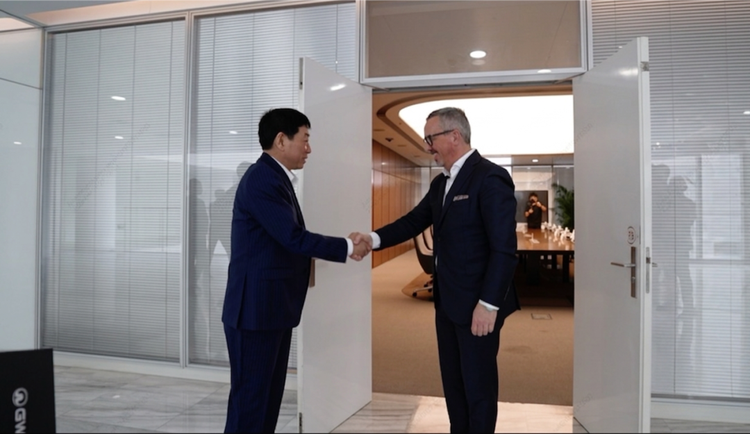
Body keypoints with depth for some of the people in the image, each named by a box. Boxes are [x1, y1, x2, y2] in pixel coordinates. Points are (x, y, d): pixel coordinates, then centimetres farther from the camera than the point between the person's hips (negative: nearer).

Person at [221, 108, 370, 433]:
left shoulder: (276, 177, 15)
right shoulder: (262, 179, -17)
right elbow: (294, 237, -23)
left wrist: (345, 246, 5)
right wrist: (347, 247, -13)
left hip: (274, 307, 10)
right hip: (255, 308, -10)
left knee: (269, 394, 17)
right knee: (250, 397, 1)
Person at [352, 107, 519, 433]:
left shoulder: (490, 177, -16)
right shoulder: (441, 182, 11)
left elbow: (504, 249, -20)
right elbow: (414, 221, 9)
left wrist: (488, 304, -22)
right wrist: (374, 238, -7)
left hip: (476, 304, -8)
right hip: (447, 302, 8)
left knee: (478, 385, 8)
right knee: (452, 382, 19)